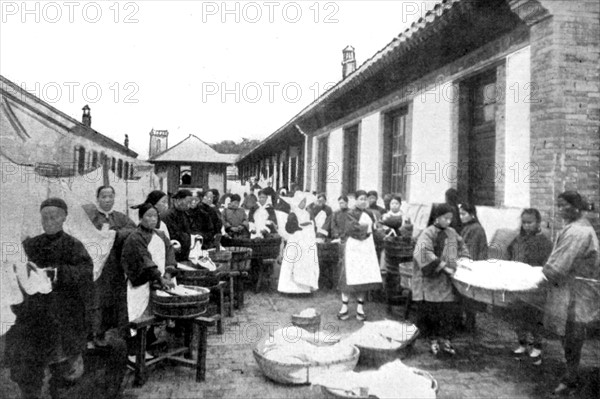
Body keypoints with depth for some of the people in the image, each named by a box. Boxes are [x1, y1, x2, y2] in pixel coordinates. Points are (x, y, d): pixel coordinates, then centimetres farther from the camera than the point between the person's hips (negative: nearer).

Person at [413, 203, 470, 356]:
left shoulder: (452, 233, 10)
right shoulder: (428, 233, -10)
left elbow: (461, 246, 28)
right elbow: (423, 253, -25)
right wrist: (444, 266, -23)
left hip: (446, 281, 5)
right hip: (430, 281, -5)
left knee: (447, 311, 6)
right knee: (429, 311, 1)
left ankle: (445, 340, 17)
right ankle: (433, 339, 17)